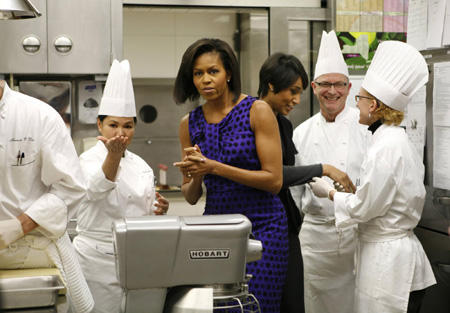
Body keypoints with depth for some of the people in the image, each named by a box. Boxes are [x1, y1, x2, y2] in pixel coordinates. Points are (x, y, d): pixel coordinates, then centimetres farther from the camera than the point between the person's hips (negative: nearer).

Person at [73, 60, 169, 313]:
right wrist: (113, 154, -47)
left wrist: (159, 210, -3)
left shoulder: (141, 165, 12)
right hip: (99, 259, -5)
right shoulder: (90, 158, -6)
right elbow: (97, 188, -30)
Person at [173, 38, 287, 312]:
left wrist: (214, 167, -16)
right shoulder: (190, 124, 8)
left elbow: (274, 181, -11)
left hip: (261, 226, -4)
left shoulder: (257, 111, -5)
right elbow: (191, 197, 12)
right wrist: (196, 176, -11)